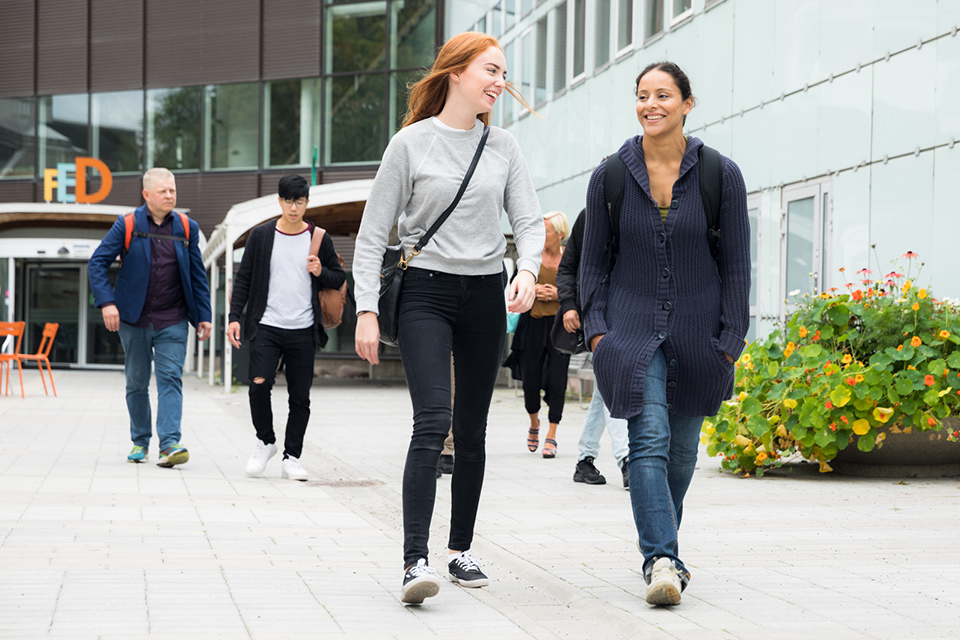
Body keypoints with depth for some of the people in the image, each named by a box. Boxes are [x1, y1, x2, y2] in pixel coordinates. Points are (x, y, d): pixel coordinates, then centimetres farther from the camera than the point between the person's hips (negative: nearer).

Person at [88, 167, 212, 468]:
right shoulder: (127, 225, -3)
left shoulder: (187, 228, 5)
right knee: (137, 383, 9)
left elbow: (197, 274, 9)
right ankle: (140, 441, 23)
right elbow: (97, 262, -3)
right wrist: (107, 302, -14)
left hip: (172, 320, 0)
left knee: (171, 378, -11)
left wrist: (203, 316, 4)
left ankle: (169, 444, -18)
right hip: (134, 318, 0)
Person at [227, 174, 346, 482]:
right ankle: (266, 442, 8)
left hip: (304, 331, 1)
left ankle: (291, 458, 12)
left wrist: (321, 272, -9)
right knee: (259, 385, -15)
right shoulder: (261, 235, 4)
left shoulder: (319, 239, 6)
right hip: (266, 326, -1)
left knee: (300, 397, 2)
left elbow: (340, 278, 12)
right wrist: (234, 317, 0)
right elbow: (243, 279, 8)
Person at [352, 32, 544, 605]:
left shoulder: (504, 148, 8)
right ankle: (416, 561, -23)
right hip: (425, 292, -4)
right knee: (433, 421, -18)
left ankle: (461, 551, 20)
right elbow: (374, 232, -1)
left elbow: (530, 220, 5)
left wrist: (528, 270, -17)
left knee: (472, 432, 9)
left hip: (485, 296, 4)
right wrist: (367, 311, -8)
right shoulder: (412, 143, -2)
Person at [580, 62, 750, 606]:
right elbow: (592, 261, 8)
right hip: (633, 330, 0)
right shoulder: (610, 175, 1)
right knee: (649, 439, -16)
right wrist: (596, 330, -2)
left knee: (682, 448, 10)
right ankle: (663, 560, -21)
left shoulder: (721, 174, -3)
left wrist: (731, 340, -4)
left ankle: (662, 545, 30)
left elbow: (737, 265, 0)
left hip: (698, 332, 1)